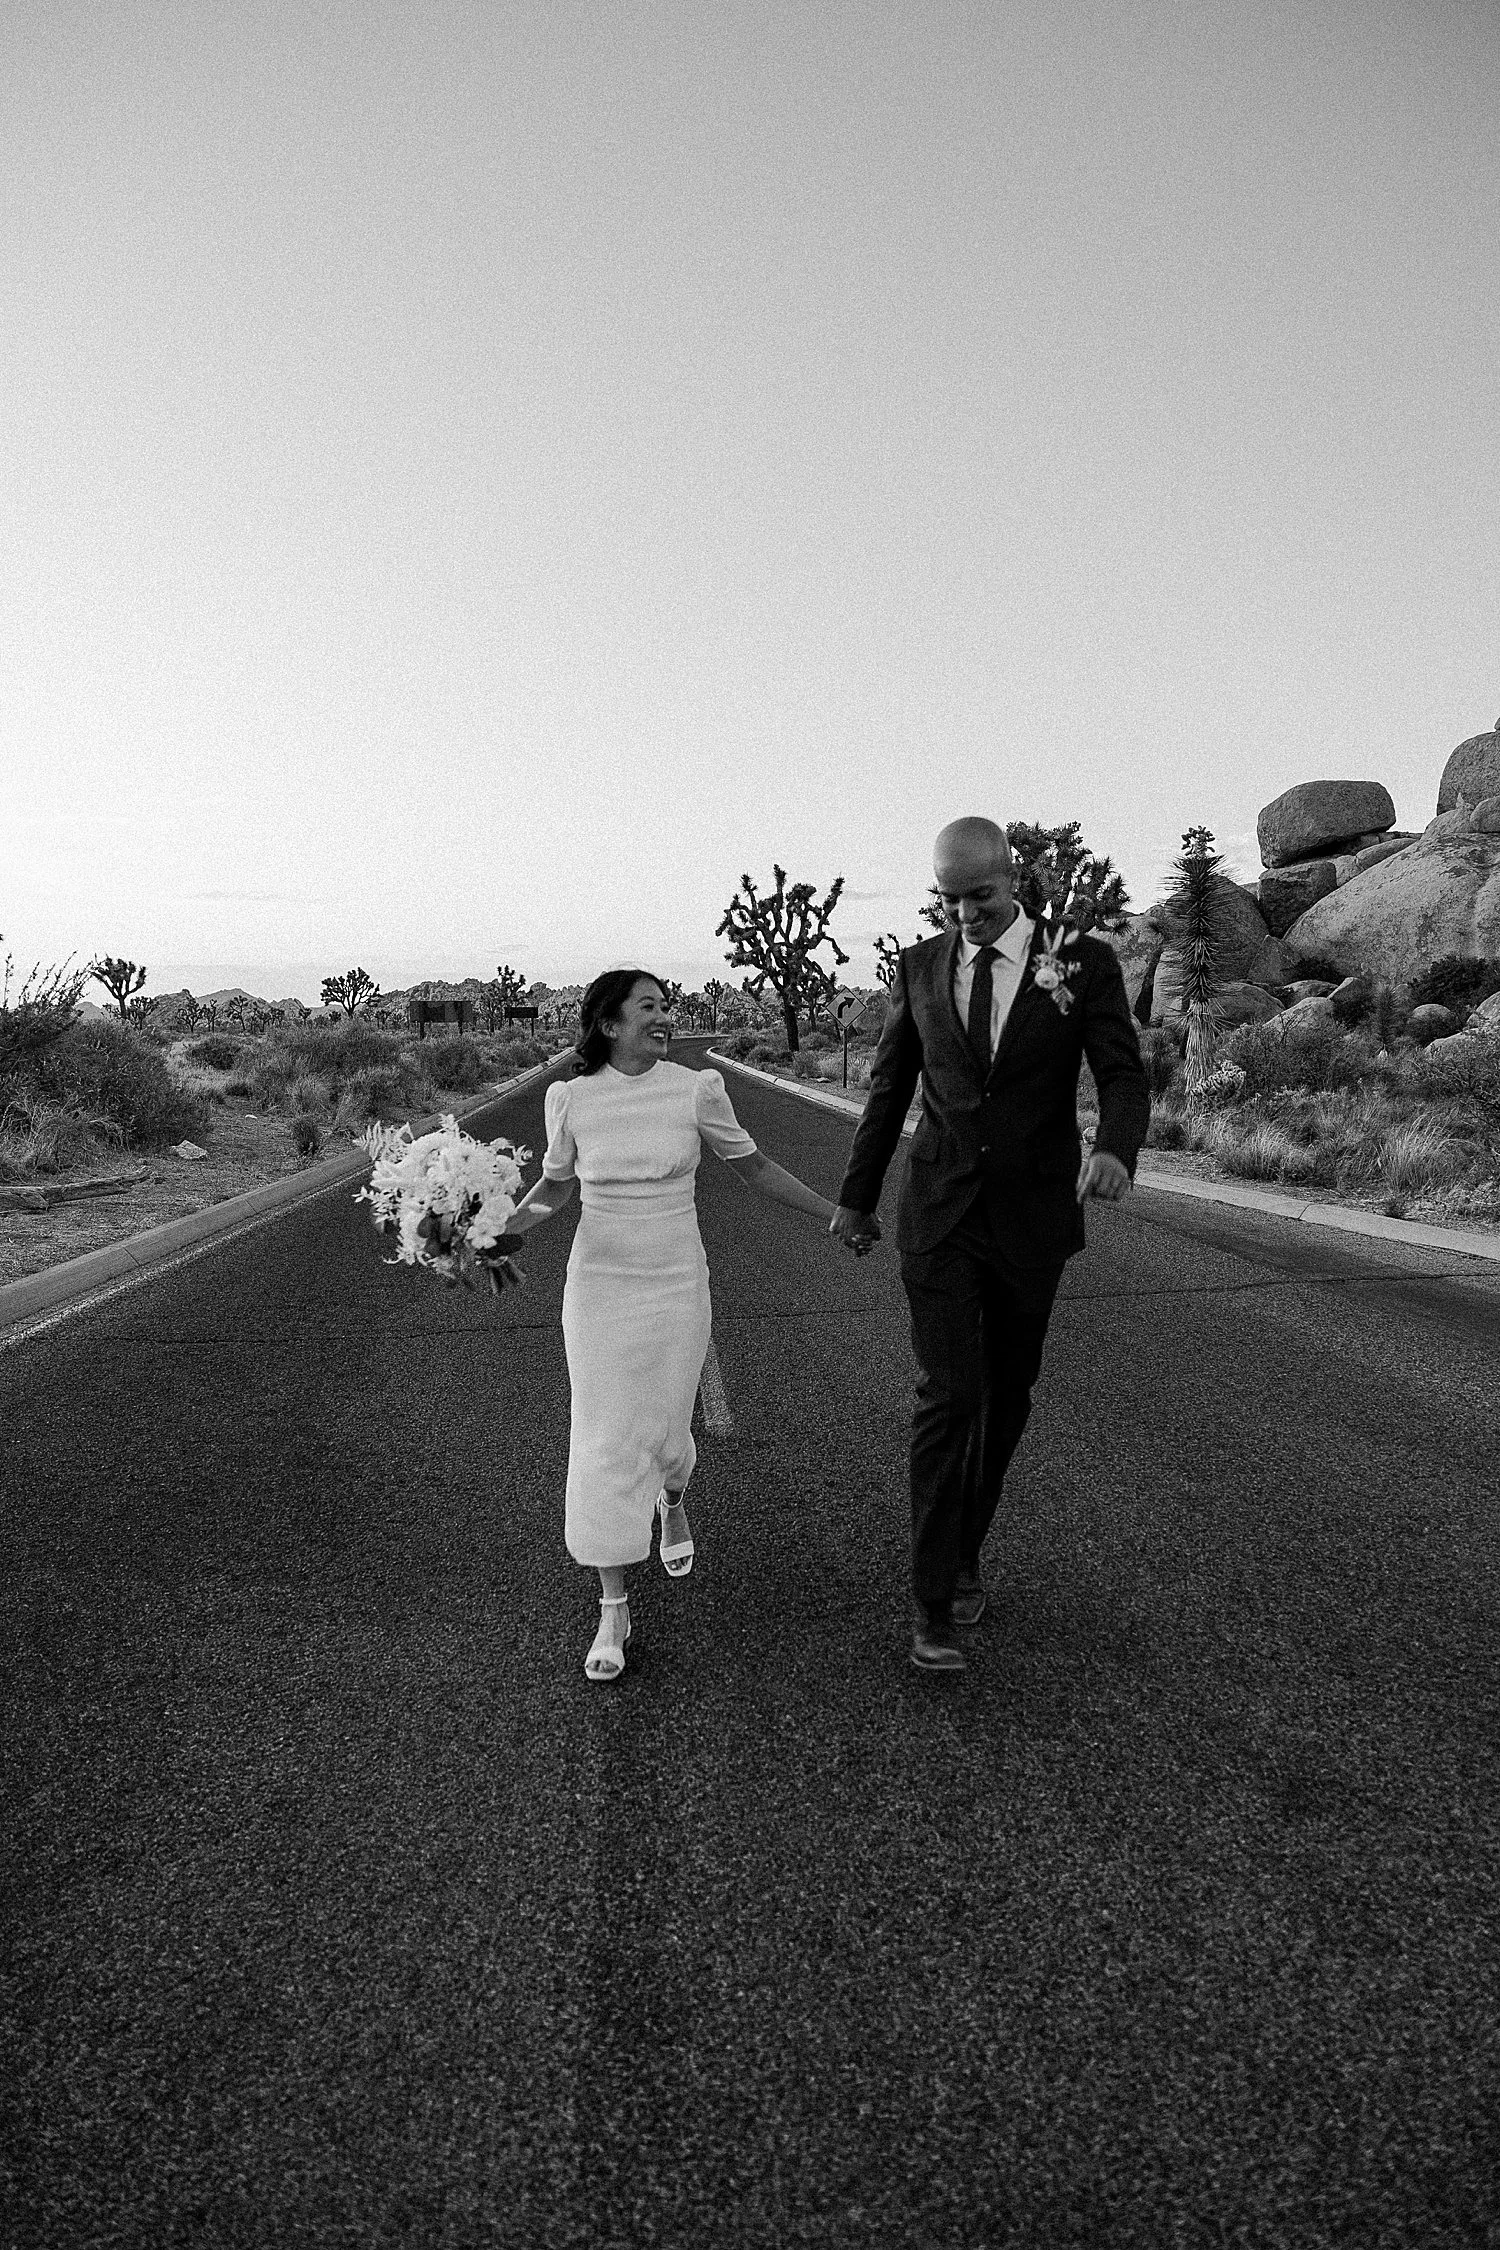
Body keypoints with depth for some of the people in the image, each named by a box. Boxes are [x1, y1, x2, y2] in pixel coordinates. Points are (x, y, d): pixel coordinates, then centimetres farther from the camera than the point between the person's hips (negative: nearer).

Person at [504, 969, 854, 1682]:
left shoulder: (696, 1089, -6)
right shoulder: (569, 1098, -5)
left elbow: (755, 1167, 5)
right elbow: (554, 1186, 11)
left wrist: (833, 1214, 5)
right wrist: (501, 1228, -5)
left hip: (677, 1283, 0)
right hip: (599, 1283, 0)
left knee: (664, 1430, 9)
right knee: (602, 1439, -2)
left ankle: (671, 1502, 48)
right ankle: (613, 1607, 13)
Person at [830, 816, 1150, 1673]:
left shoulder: (1084, 962, -5)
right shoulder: (921, 966, 1)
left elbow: (1125, 1078, -13)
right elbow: (890, 1087, 9)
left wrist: (1115, 1149, -35)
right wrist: (857, 1195, 12)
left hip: (1033, 1221, 0)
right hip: (939, 1218, 0)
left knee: (1006, 1399, 13)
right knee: (948, 1399, -9)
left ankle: (965, 1550, 35)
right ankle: (935, 1603, 0)